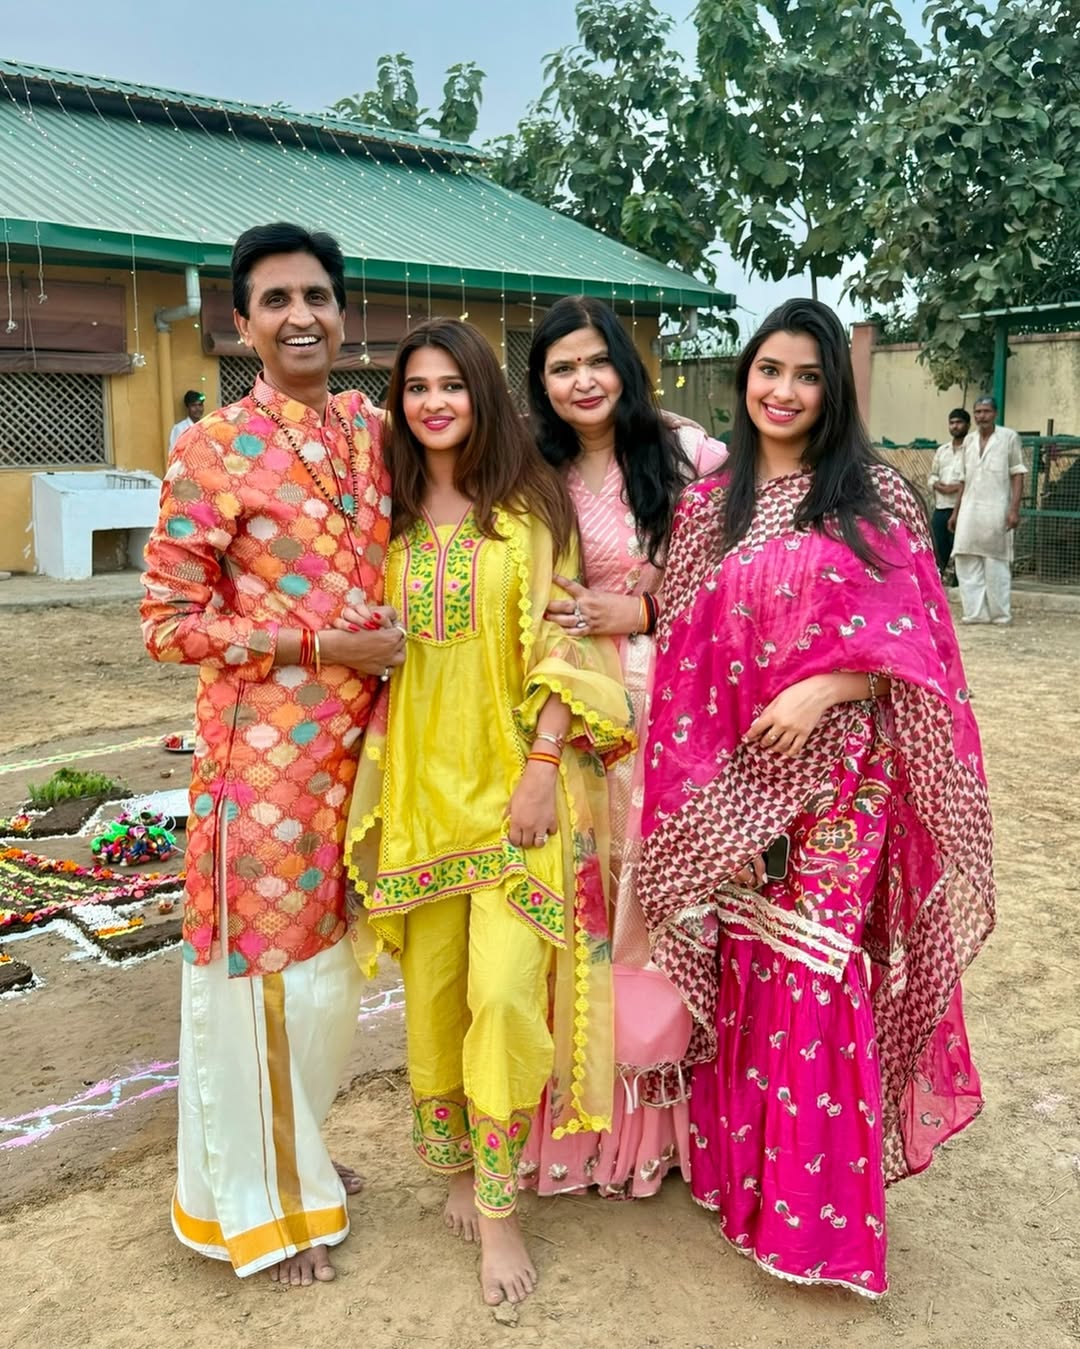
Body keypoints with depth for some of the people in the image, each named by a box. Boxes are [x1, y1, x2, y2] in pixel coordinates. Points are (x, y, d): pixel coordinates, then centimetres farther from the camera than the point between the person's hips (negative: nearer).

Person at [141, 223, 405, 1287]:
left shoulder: (373, 431, 7)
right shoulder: (214, 449, -10)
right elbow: (168, 622, -11)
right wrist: (320, 647, -15)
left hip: (358, 740, 6)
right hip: (264, 747, -5)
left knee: (330, 957, 18)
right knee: (266, 965, 6)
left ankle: (301, 1150, 41)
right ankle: (261, 1199, 27)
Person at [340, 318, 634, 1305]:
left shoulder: (530, 505, -2)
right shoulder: (391, 515, 8)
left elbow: (561, 643, -6)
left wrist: (543, 764, -15)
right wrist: (378, 774, 7)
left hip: (512, 773, -3)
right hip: (420, 778, 4)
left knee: (505, 991, -8)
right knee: (433, 984, 11)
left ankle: (497, 1206, 11)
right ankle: (456, 1166, 32)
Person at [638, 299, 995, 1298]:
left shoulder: (874, 495, 0)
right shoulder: (705, 504, 7)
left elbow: (911, 638, -3)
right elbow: (686, 651, 6)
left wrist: (821, 689, -18)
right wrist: (696, 781, 0)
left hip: (836, 775, -2)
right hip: (733, 780, 2)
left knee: (820, 973, 1)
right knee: (744, 970, 10)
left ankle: (817, 1206, 20)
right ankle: (742, 1167, 31)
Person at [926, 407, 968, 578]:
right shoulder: (941, 450, 20)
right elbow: (932, 476, 19)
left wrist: (959, 486, -17)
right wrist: (938, 485, -1)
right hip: (940, 508, 6)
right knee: (937, 553, 8)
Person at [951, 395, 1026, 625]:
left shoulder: (1009, 437, 0)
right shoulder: (969, 440, 13)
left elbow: (1017, 474, -3)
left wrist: (1014, 509, -11)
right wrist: (956, 511, 16)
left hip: (995, 510, -5)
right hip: (970, 510, 5)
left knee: (996, 564, 0)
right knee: (966, 562, 1)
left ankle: (1001, 614, 9)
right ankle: (975, 612, 7)